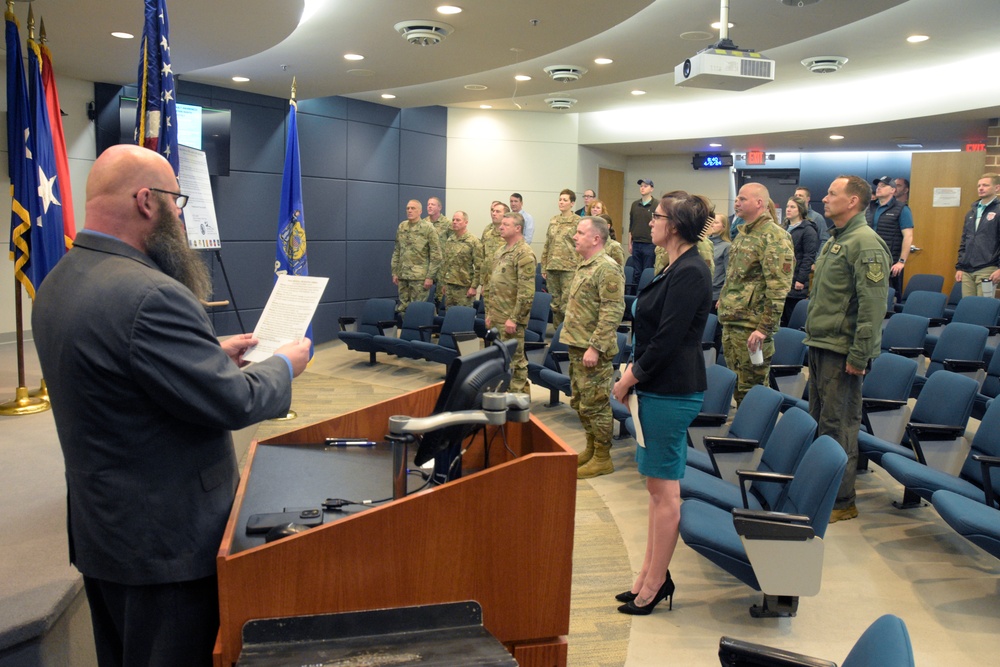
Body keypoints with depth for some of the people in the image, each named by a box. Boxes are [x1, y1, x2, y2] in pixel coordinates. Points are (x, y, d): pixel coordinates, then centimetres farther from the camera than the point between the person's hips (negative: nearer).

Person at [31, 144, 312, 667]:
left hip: (99, 526, 10)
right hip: (165, 536, -9)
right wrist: (284, 364, -5)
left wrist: (211, 353, 10)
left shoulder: (58, 283, 4)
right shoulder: (149, 295, -28)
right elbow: (234, 403, -24)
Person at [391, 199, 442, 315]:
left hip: (420, 277, -5)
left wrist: (430, 276, -12)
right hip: (402, 276, 5)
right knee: (402, 309, 8)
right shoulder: (401, 227, 10)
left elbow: (436, 255, -8)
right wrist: (394, 273, 11)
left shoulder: (428, 228, -5)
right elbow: (396, 251, 16)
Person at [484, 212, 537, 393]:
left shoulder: (524, 254, -14)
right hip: (497, 317, 9)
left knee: (515, 359, -1)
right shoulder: (501, 252, 15)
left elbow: (526, 291, -20)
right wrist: (489, 312, 17)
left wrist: (514, 318, -22)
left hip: (510, 319, -9)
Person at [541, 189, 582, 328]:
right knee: (555, 302, 10)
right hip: (552, 267, 6)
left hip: (569, 268, -5)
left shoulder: (578, 221, -3)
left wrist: (579, 268, -11)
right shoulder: (553, 220, 13)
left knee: (567, 302, -7)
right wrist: (544, 267, 13)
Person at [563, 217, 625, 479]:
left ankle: (602, 458, 10)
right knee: (580, 402, 17)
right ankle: (590, 449, 30)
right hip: (577, 346, 10)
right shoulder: (584, 266, 13)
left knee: (595, 404, -1)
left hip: (592, 350, -10)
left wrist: (594, 347, -24)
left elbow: (612, 313, -22)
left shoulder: (607, 269, -17)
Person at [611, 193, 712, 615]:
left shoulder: (690, 273, -17)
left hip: (672, 392, -10)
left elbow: (668, 338, -20)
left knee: (664, 488, 0)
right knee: (658, 484, 15)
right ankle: (651, 576, 25)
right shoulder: (677, 269, 14)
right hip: (660, 388, 10)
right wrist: (632, 371, 10)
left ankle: (655, 584, 12)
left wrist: (632, 377, -11)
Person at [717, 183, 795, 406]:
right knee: (737, 386, 16)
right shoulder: (744, 233, 15)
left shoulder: (774, 237, -14)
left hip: (752, 327, -9)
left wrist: (764, 328, -23)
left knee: (751, 390, -1)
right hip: (731, 323, 9)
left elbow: (778, 289, -20)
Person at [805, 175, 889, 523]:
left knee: (838, 427, -2)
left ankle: (841, 501, 8)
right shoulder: (835, 240, 16)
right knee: (819, 420, 16)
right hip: (821, 346, 10)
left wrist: (859, 354, -22)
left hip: (842, 351, -10)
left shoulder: (866, 244, -15)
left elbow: (873, 305, -21)